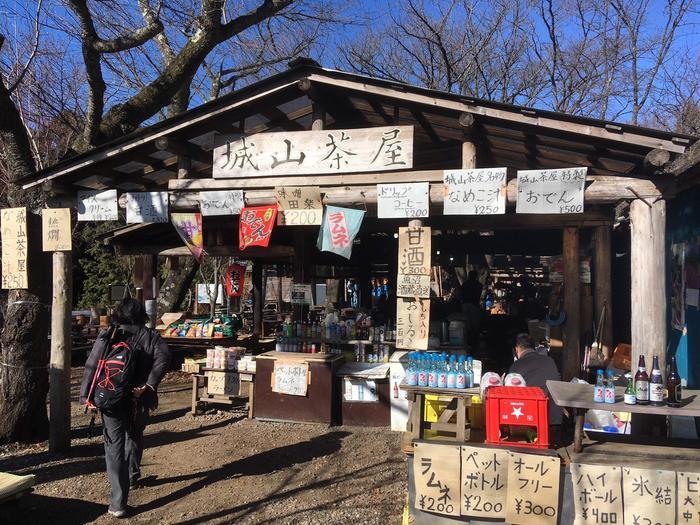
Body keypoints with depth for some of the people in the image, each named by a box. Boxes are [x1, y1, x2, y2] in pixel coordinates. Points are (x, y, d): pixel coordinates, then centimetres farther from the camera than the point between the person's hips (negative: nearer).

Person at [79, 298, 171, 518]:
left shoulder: (107, 335, 0)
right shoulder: (150, 336, -1)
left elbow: (92, 366, -5)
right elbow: (163, 357, -18)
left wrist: (87, 396, -3)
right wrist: (149, 386, -19)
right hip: (138, 401, 1)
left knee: (114, 448, 3)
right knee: (134, 437, 27)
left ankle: (118, 504, 0)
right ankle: (132, 476, 46)